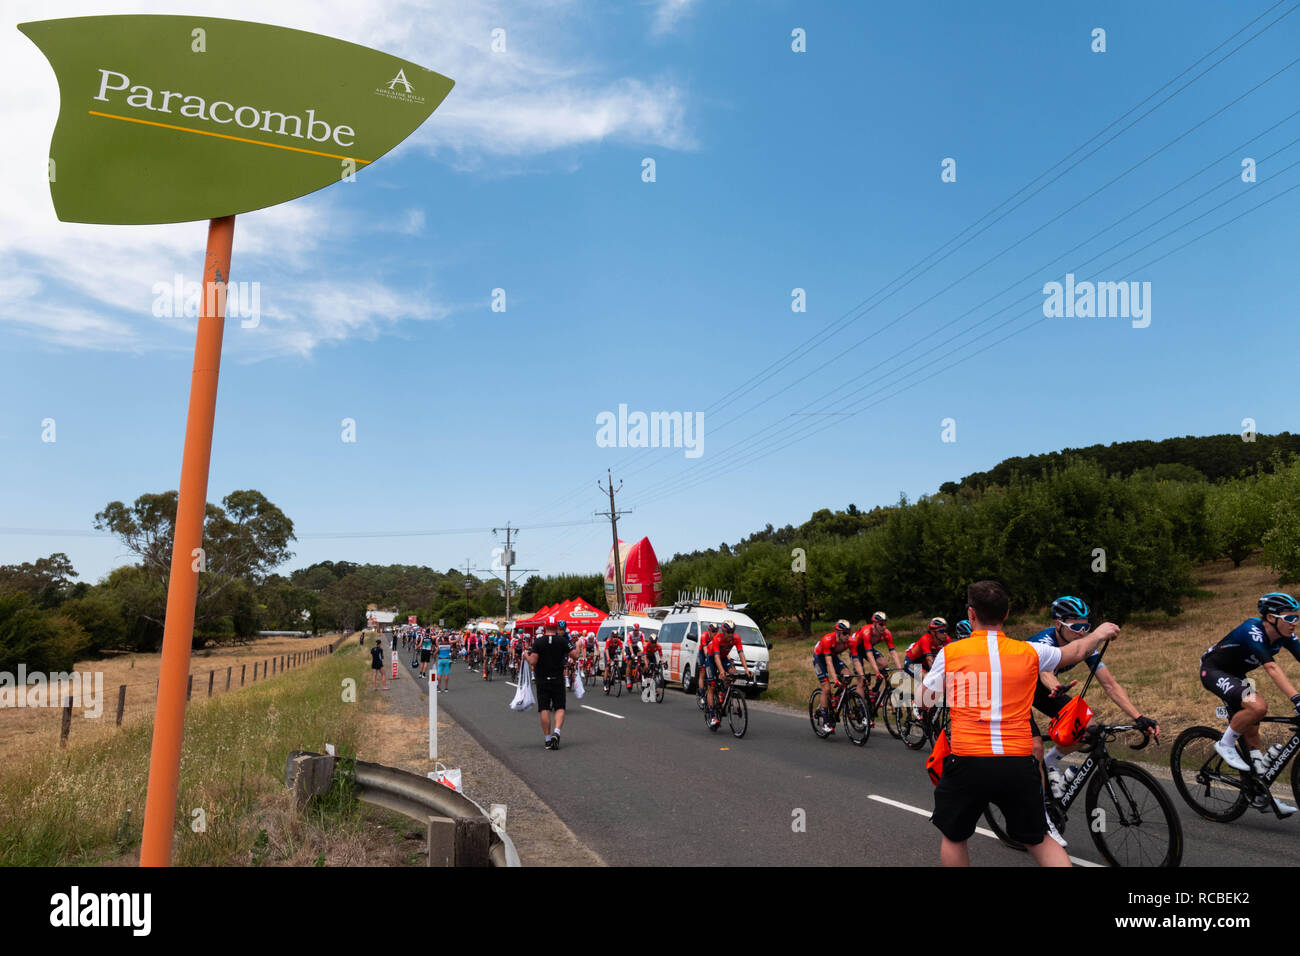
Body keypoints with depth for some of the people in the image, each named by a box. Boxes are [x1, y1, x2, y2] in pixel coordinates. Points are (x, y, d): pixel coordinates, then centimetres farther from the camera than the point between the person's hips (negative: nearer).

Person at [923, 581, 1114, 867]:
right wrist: (1098, 634, 44)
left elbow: (926, 700, 4)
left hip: (967, 763, -2)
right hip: (1019, 765, 2)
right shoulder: (1029, 652, 4)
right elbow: (1075, 652, 23)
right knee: (1038, 840, 23)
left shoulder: (950, 652, -3)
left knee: (953, 837, 20)